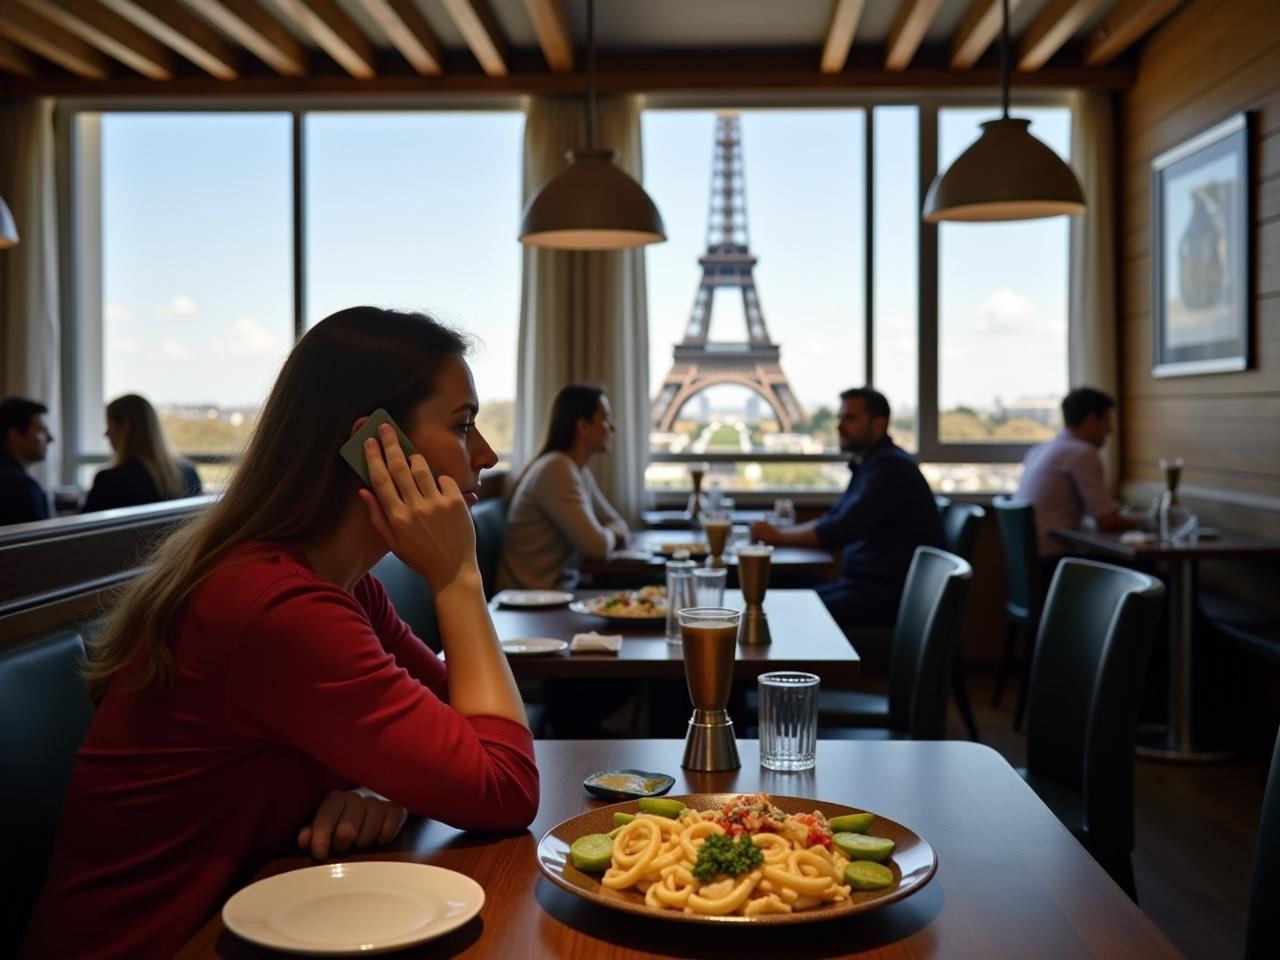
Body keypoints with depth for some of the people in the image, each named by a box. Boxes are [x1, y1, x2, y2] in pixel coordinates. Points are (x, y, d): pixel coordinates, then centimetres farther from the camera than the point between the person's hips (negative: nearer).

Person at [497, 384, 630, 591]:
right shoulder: (557, 469, -18)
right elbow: (596, 545, -25)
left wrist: (609, 534, -5)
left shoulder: (581, 473, 11)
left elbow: (618, 524, 18)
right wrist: (611, 536, -2)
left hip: (560, 588, 9)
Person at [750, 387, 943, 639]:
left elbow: (840, 530, -24)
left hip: (887, 596, -10)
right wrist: (785, 530, 9)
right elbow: (834, 518, 24)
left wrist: (779, 536, -13)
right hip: (864, 583, 10)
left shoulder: (890, 467, -17)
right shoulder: (868, 465, 16)